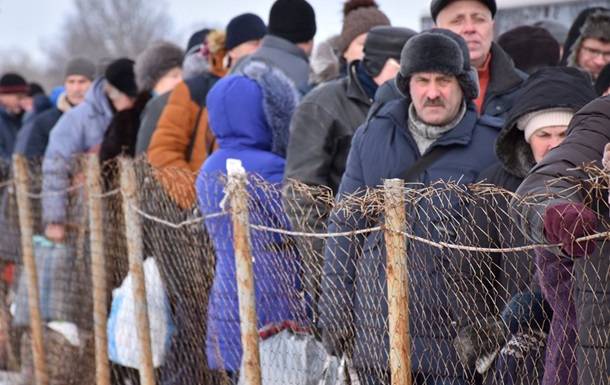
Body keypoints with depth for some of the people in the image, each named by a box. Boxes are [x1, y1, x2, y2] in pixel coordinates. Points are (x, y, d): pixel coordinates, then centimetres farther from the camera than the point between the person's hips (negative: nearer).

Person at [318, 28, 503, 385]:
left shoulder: (493, 145, -2)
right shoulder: (371, 138, 8)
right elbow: (345, 228, 12)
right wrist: (335, 312, 9)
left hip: (456, 340, -3)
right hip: (379, 336, 3)